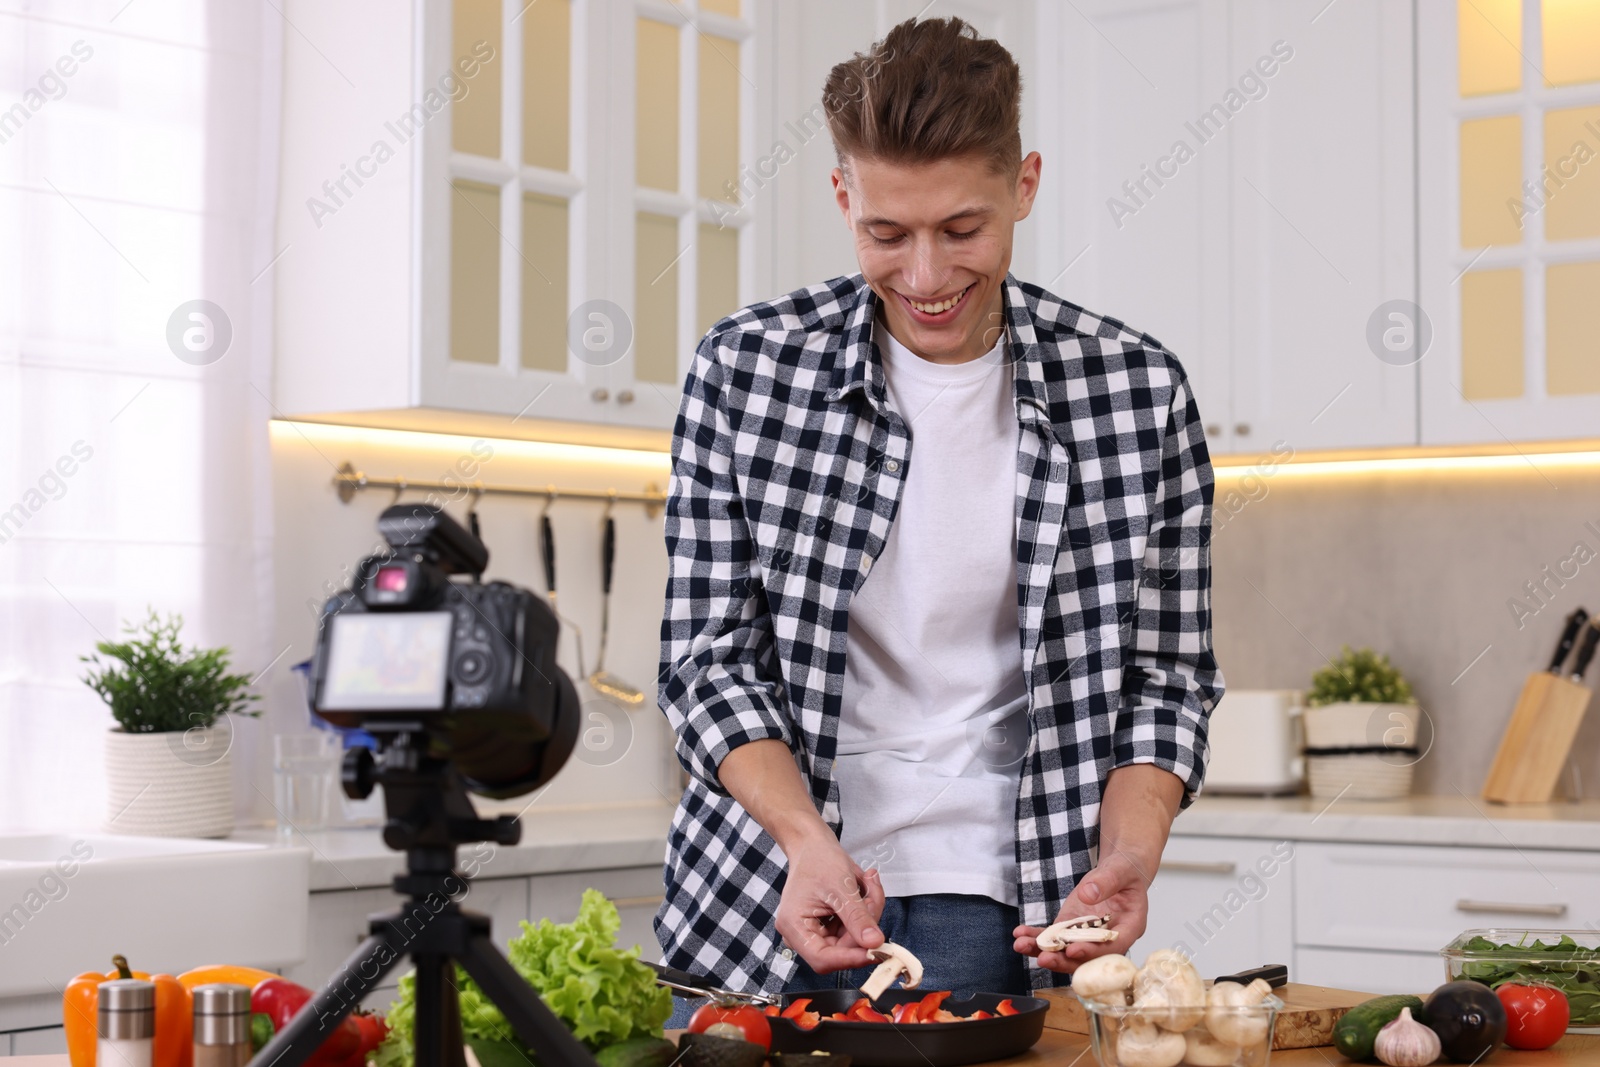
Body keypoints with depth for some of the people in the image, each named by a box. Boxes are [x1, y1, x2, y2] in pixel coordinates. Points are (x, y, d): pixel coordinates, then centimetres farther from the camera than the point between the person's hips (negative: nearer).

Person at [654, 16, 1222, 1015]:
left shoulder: (1137, 388, -4)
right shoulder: (745, 369, -5)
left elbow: (1165, 677, 2)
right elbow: (711, 657, -3)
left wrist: (1127, 858, -15)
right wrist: (805, 839, -19)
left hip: (997, 914, 0)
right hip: (756, 905, 1)